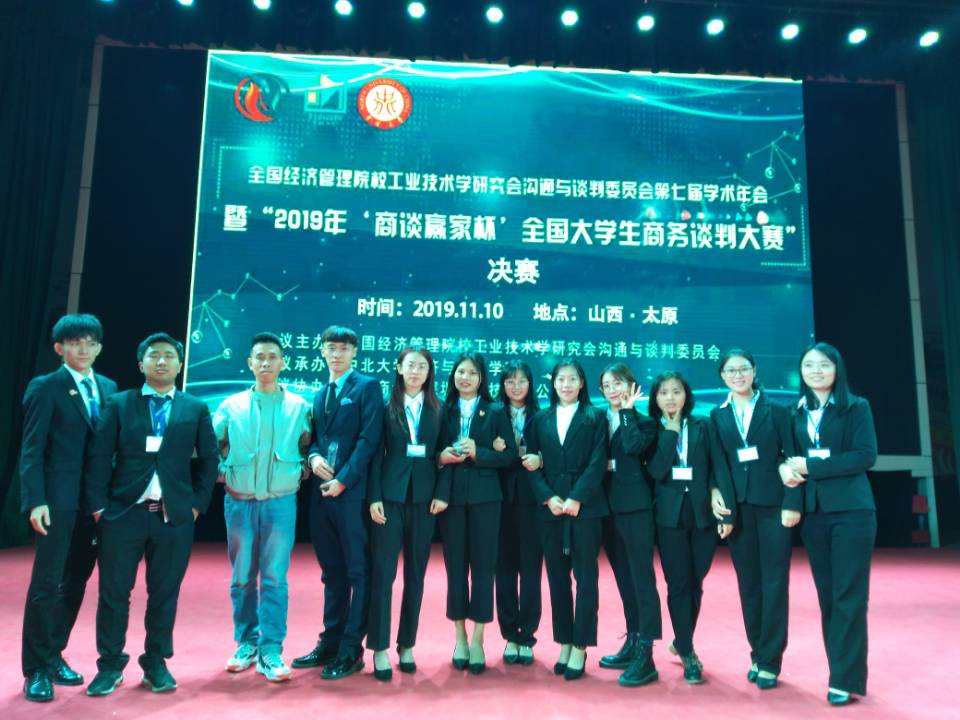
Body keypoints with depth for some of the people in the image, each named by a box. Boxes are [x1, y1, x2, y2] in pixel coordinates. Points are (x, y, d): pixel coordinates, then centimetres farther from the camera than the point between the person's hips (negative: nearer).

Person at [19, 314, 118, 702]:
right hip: (59, 500, -5)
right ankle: (36, 668, 14)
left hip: (96, 500, 5)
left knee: (75, 582, 12)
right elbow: (31, 451, -7)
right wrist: (35, 501, -15)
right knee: (46, 583, 1)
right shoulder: (44, 388, -3)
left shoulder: (109, 387, 11)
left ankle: (54, 655, 27)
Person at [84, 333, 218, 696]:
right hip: (123, 513, 0)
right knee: (113, 592, 7)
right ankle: (110, 665, 23)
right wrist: (98, 506, -5)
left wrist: (198, 503, 1)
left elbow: (209, 459, 8)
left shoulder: (196, 409, 7)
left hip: (174, 516, 0)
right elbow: (99, 457, 2)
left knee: (164, 594, 8)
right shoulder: (118, 404, 6)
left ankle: (156, 663, 23)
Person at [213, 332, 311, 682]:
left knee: (274, 579, -1)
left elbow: (309, 447, 9)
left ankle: (271, 650, 7)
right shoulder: (231, 406, 5)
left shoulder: (299, 407, 2)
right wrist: (221, 473, -1)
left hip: (280, 503, -1)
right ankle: (246, 643, 24)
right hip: (238, 502, 2)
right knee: (242, 578, 9)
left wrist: (303, 470, -6)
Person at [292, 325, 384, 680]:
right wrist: (314, 457, -3)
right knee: (332, 572, 14)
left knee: (358, 572, 1)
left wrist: (343, 480, -15)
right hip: (322, 492, 7)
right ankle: (330, 643, 24)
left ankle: (351, 650, 8)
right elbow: (314, 437, 20)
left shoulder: (367, 387, -2)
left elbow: (369, 439, -11)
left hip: (352, 492, -7)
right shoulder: (319, 395, 19)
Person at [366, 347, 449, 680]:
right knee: (383, 572, -1)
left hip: (424, 497, 2)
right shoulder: (386, 405, 2)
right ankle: (380, 649, 8)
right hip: (390, 495, -2)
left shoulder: (438, 409, 7)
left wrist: (442, 493, -5)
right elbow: (376, 453, -1)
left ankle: (407, 646, 19)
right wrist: (374, 497, -8)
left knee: (415, 574, 8)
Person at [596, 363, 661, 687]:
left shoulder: (643, 421, -1)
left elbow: (633, 447, -22)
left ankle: (646, 655, -2)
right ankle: (633, 642, 26)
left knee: (642, 576, -5)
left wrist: (627, 411, -12)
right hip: (611, 506, 6)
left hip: (636, 505, -6)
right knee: (624, 576, 14)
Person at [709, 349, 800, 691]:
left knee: (774, 583, 1)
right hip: (738, 507, 2)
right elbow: (720, 465, 1)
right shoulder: (717, 416, 7)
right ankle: (757, 653, 19)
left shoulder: (776, 410, 2)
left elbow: (791, 457, -3)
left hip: (773, 505, -2)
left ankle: (770, 660, 9)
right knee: (749, 584, 8)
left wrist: (792, 504, -11)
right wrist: (725, 509, -6)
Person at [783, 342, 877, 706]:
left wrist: (811, 466, -15)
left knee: (848, 596, -2)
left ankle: (846, 679, 5)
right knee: (827, 596, 10)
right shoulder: (796, 413, 11)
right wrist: (788, 468, -8)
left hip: (851, 511, -4)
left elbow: (866, 455, -11)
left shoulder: (856, 407, 0)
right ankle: (839, 671, 20)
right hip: (812, 513, 4)